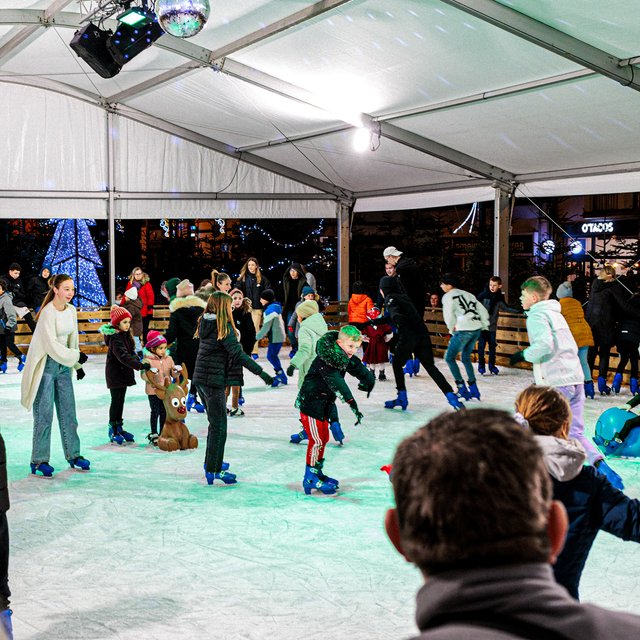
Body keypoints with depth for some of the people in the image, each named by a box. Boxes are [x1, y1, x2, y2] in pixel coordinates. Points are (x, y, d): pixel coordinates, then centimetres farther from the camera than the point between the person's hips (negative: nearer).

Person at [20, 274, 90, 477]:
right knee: (44, 414, -3)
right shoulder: (48, 313, -17)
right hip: (46, 365, -7)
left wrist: (78, 365, 15)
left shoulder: (71, 311, 6)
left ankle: (73, 455, 19)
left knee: (68, 412, 10)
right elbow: (52, 345, -19)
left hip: (63, 365, 7)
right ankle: (39, 460, 6)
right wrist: (77, 356, -12)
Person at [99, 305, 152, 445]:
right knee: (116, 401, -2)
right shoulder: (115, 338, -23)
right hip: (115, 373, -9)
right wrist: (140, 366, -41)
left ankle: (119, 427, 24)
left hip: (123, 372, 9)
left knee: (121, 401, 15)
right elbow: (123, 356, -34)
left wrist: (138, 361, 5)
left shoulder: (125, 335, 7)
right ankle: (113, 430, 8)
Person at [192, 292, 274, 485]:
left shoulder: (205, 323, 8)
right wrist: (261, 372, -23)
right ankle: (214, 470, -1)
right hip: (214, 380, -9)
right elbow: (238, 354, -22)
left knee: (215, 423, 21)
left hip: (200, 378, 9)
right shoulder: (224, 327, -15)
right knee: (219, 426, -3)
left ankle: (211, 462, 30)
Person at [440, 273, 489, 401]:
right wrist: (484, 326, 19)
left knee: (449, 358, 7)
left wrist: (452, 328, 6)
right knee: (466, 358, 22)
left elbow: (448, 314, -9)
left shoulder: (448, 296, 1)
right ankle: (474, 390, 18)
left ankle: (462, 389, 2)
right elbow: (482, 310, 18)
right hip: (477, 329, 7)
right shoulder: (468, 295, 21)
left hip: (464, 330, -7)